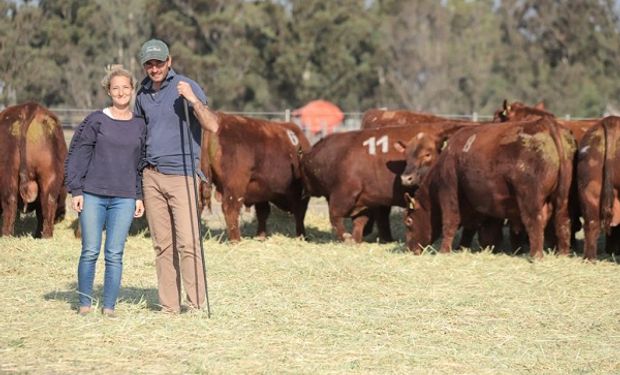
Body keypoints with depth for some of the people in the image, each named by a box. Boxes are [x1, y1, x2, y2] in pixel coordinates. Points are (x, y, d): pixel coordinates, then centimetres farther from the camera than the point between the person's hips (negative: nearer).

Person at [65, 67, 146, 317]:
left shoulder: (140, 125, 8)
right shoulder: (95, 121, 0)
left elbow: (142, 163, 13)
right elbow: (76, 155, 1)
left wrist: (139, 197, 8)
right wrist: (75, 191, -5)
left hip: (124, 199, 1)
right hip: (93, 195, -1)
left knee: (115, 255, 0)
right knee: (90, 251, 0)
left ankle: (109, 306, 6)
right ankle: (85, 303, 11)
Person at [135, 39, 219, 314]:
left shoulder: (187, 87, -6)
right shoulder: (143, 94, 12)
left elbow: (212, 126, -14)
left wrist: (193, 100, -28)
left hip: (181, 174, -5)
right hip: (151, 176, 5)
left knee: (187, 242, -13)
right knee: (162, 245, 6)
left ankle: (197, 305, -10)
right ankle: (169, 307, 8)